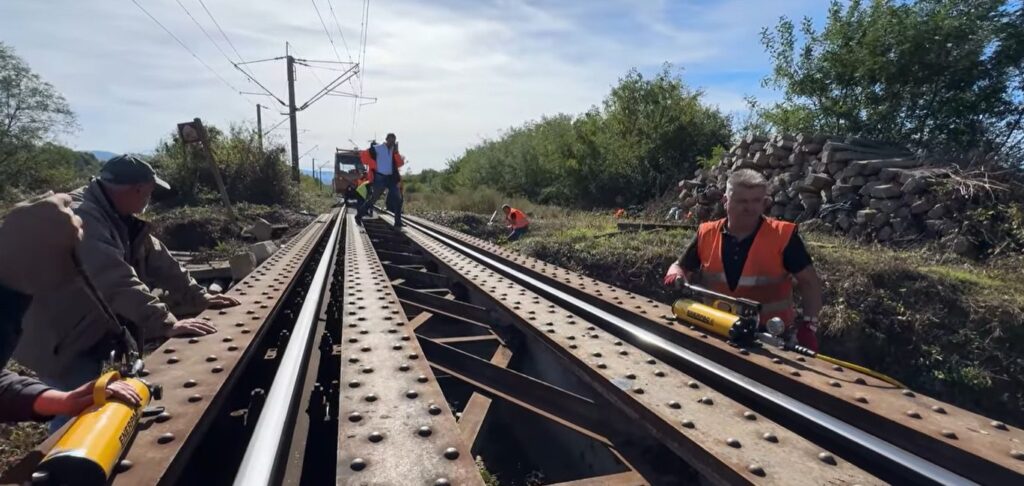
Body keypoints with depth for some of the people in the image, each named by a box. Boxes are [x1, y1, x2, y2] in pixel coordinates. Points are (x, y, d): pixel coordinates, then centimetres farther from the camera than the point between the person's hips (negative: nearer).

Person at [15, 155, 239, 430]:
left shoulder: (120, 218, 4)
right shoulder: (81, 218, -29)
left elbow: (157, 260, 6)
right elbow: (118, 282, -39)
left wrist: (200, 298, 0)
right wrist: (166, 324, -42)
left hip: (89, 337, 10)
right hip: (58, 341, -9)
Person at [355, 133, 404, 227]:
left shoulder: (394, 151, 11)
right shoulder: (377, 148, -5)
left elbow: (400, 164, -1)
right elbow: (363, 156, -9)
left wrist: (396, 152, -11)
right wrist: (373, 166, -7)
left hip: (391, 178, 5)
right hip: (379, 178, -5)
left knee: (397, 198, -4)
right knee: (373, 199, 0)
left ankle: (398, 221, 1)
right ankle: (359, 216, 17)